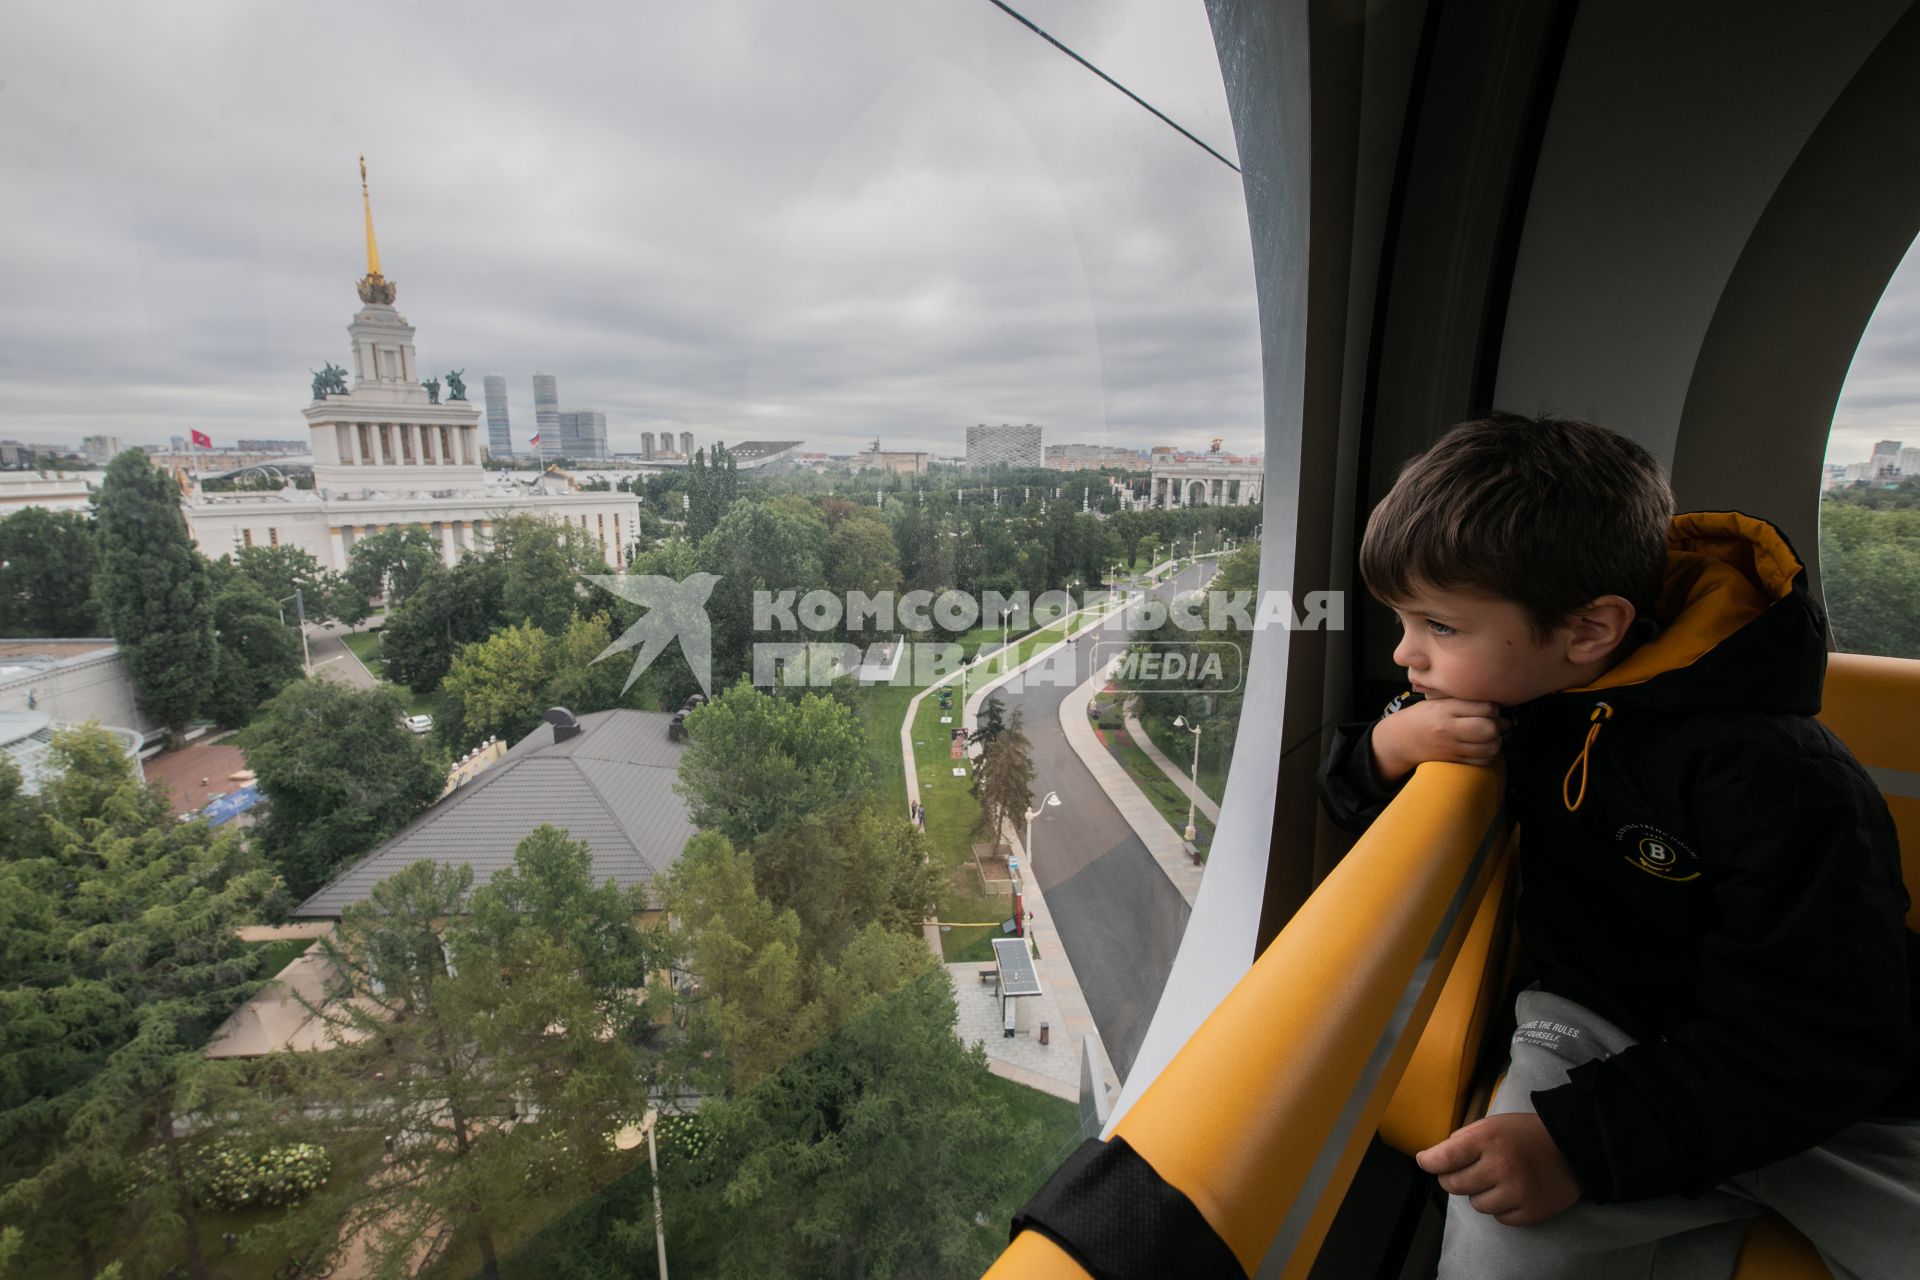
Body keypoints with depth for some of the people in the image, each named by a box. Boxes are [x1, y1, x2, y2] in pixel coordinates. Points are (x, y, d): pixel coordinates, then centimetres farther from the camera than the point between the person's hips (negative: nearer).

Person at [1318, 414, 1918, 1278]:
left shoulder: (1769, 775, -22)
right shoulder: (1510, 691, -7)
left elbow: (1815, 1042, -21)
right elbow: (1358, 806, 2)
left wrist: (1584, 1140, -30)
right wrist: (1386, 748, -21)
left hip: (1824, 1095, -2)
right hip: (1600, 1031, 2)